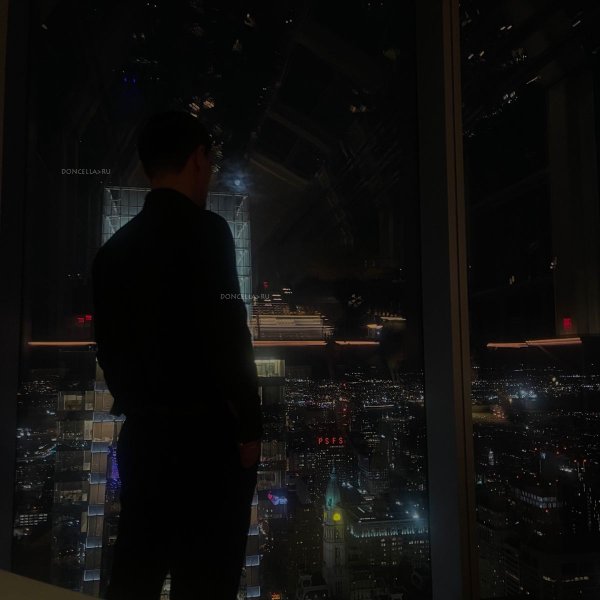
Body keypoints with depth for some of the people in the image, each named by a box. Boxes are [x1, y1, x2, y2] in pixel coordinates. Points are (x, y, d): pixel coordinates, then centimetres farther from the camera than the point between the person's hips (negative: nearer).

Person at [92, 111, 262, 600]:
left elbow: (110, 345, 11)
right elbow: (228, 337, -17)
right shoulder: (206, 230, -11)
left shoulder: (115, 247, 10)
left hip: (142, 433, 7)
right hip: (206, 433, -7)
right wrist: (249, 424, -9)